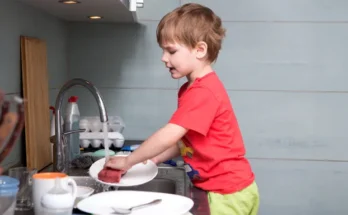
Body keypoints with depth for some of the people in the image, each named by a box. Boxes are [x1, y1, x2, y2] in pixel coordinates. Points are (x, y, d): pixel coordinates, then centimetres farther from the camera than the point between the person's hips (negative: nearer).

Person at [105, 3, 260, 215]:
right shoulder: (190, 89, 9)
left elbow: (169, 136, -27)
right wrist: (153, 160, -1)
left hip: (228, 192, -9)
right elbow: (184, 140, 11)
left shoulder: (203, 92, -23)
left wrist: (128, 161, -16)